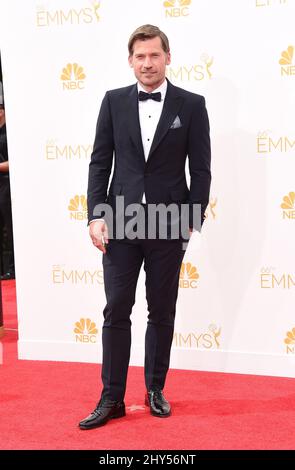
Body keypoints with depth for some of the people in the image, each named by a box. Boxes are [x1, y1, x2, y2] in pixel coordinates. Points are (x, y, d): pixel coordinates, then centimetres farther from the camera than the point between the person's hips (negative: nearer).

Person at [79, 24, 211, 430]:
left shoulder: (191, 105, 1)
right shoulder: (114, 101, 5)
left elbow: (200, 169, 1)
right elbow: (100, 162, 4)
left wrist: (192, 220, -7)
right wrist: (96, 215, -4)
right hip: (121, 221, 1)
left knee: (162, 312, 9)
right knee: (116, 310, 1)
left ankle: (156, 389, 24)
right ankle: (112, 398, 9)